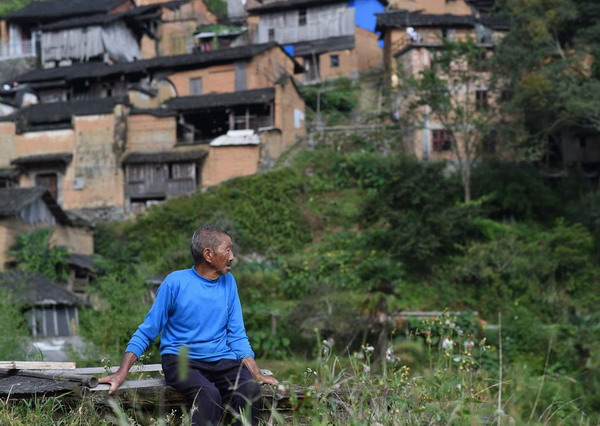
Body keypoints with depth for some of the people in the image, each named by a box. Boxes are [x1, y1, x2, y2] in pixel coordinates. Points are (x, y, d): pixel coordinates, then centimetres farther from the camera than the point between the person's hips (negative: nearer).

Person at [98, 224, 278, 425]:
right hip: (181, 361, -4)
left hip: (222, 362, 4)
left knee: (251, 390, -28)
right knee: (209, 394, -35)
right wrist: (121, 374, -8)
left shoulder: (228, 282, 9)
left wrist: (257, 375, -1)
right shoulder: (176, 282, -4)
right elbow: (146, 332, 1)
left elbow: (237, 336, 12)